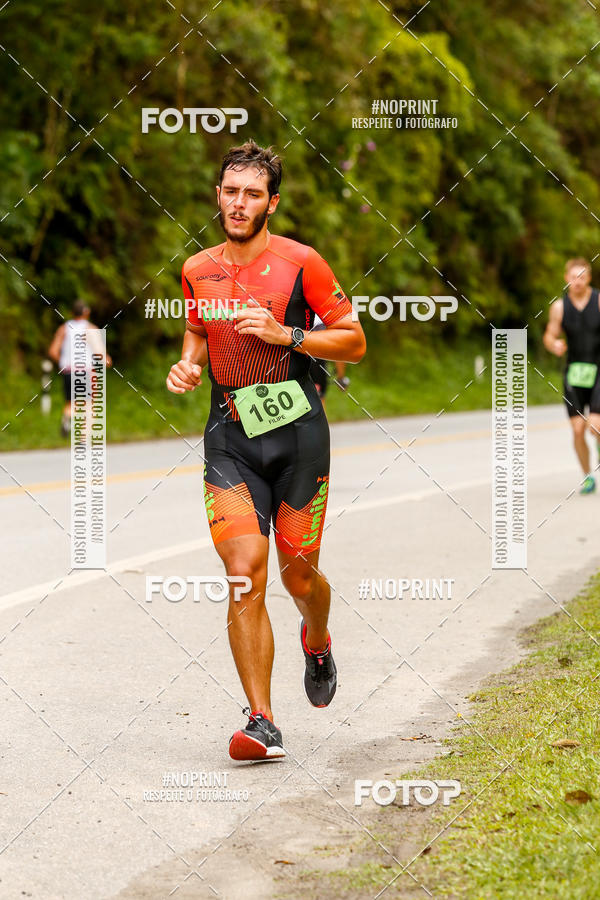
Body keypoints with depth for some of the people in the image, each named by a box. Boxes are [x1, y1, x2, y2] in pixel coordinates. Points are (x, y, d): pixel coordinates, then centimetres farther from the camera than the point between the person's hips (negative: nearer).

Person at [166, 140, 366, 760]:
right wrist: (188, 364, 4)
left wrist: (285, 335, -14)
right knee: (244, 572, -14)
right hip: (229, 437, 2)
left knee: (298, 574, 7)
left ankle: (317, 642, 45)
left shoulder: (300, 263, -4)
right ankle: (261, 723, -11)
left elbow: (354, 342, -1)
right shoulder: (197, 271, 7)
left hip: (297, 434, -2)